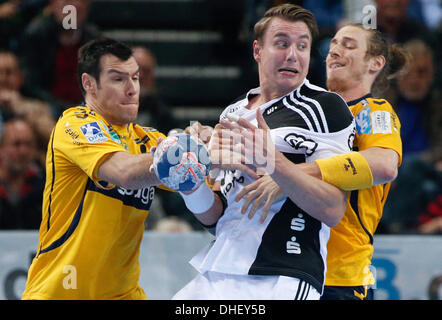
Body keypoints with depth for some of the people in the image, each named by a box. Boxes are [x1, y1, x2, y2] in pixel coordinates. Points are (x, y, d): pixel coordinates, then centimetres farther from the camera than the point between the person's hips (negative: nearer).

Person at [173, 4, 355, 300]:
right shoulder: (233, 114, 18)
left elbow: (333, 211, -12)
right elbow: (214, 216, 16)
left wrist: (273, 161, -22)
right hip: (216, 278, 6)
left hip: (282, 283, -6)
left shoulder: (326, 107, -2)